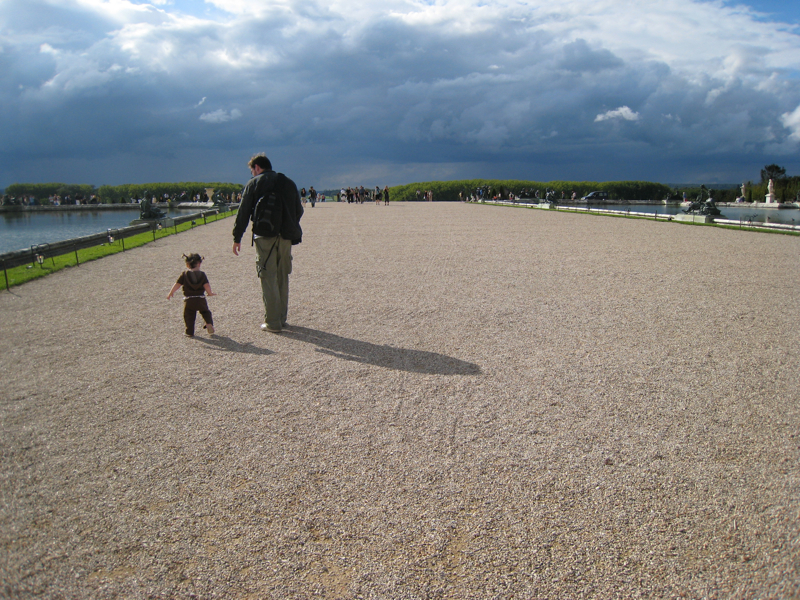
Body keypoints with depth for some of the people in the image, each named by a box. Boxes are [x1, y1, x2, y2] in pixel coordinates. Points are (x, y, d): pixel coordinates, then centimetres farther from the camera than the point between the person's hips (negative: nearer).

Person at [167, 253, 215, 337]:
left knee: (189, 316, 10)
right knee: (205, 312, 19)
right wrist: (210, 293, 10)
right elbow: (206, 285, -6)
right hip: (201, 299, 1)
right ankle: (209, 323, -4)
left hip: (188, 300, -1)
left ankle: (190, 332, 10)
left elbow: (177, 284, 0)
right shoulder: (202, 274, 1)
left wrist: (170, 293, 10)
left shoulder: (184, 274, 0)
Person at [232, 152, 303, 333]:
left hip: (264, 237, -4)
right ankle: (282, 318, 22)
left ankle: (272, 322, -1)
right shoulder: (289, 183, 14)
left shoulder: (253, 184, 0)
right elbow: (299, 211, 15)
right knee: (282, 278, 14)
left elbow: (243, 213, -3)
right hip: (286, 237, 5)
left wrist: (237, 238, 1)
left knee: (268, 279, -1)